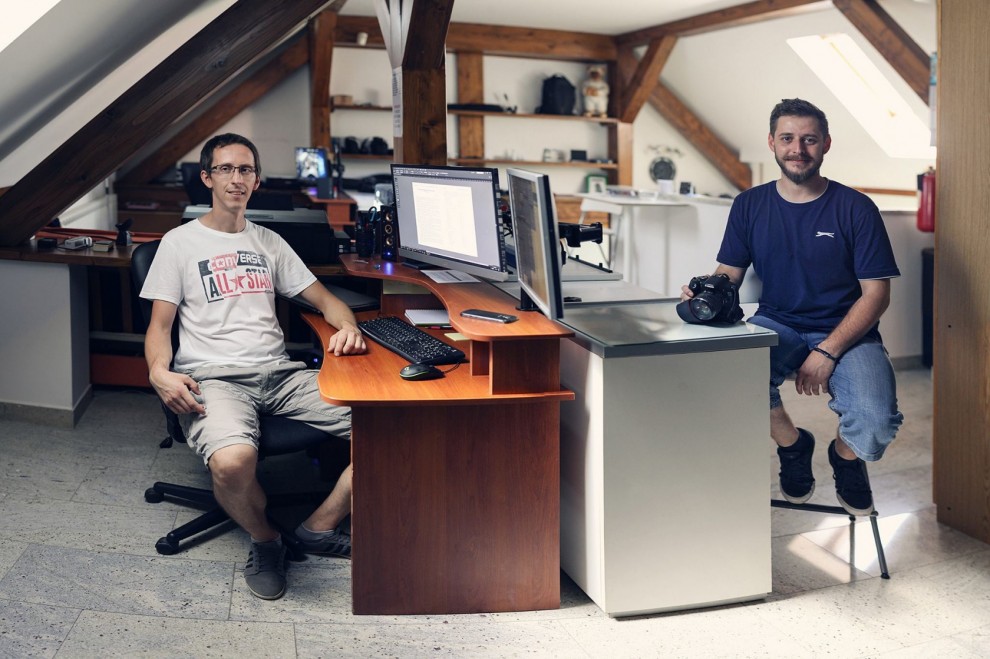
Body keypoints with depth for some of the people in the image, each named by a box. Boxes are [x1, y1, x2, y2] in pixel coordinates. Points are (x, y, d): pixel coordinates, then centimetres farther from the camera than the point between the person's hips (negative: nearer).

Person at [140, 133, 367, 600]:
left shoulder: (269, 242, 21)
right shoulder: (181, 242, 9)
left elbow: (324, 299, 20)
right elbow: (159, 324, 5)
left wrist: (347, 326, -4)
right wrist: (159, 372, -17)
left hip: (279, 373, 4)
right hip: (214, 377, -4)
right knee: (232, 460, -40)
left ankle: (320, 527, -2)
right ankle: (264, 540, -6)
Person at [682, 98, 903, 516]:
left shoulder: (855, 208, -4)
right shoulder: (749, 206, 5)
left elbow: (876, 294, -6)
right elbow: (729, 274, 3)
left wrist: (827, 352, -19)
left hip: (847, 333, -1)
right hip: (777, 327, 2)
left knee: (876, 423, -29)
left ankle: (845, 455, 14)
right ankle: (792, 445, 1)